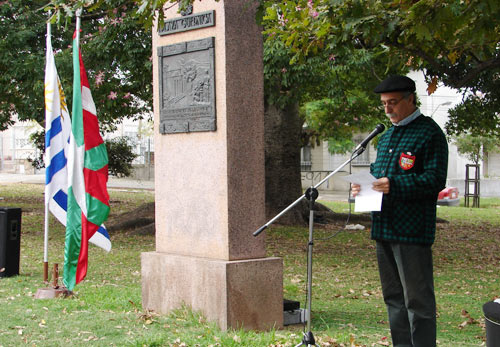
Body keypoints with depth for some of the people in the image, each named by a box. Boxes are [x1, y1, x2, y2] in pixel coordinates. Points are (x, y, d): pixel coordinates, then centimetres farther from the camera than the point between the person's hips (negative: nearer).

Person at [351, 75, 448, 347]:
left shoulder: (429, 133, -7)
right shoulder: (386, 136, 19)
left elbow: (435, 179, -14)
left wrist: (394, 185, -24)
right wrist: (363, 185, 6)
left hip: (412, 231, -9)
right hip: (384, 228, 9)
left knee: (417, 300, -5)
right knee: (393, 298, 15)